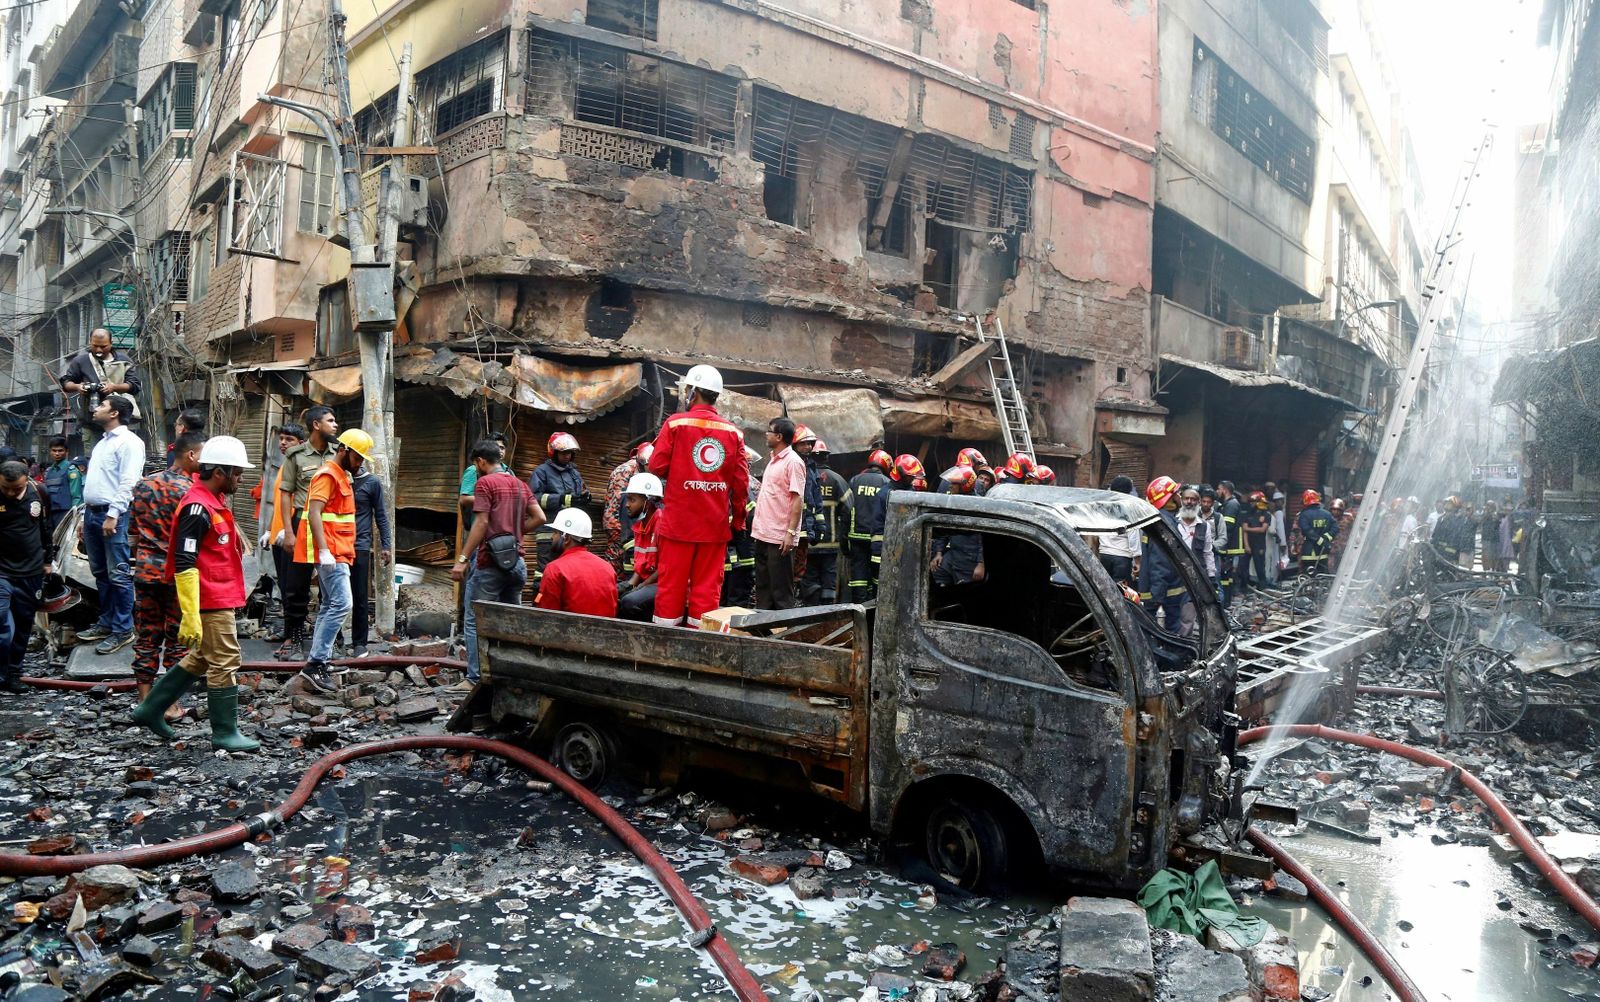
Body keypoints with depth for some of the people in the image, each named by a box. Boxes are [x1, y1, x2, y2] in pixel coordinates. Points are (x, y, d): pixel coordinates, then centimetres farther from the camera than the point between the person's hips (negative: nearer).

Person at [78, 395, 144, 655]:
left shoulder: (128, 441, -8)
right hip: (92, 512, 10)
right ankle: (106, 623, 22)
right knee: (100, 573, 14)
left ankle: (123, 630, -5)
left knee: (118, 575, -7)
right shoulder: (102, 442, 21)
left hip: (112, 514, -10)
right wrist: (86, 515, 21)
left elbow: (129, 482, -17)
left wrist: (113, 514, -22)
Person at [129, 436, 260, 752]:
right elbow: (184, 564, -23)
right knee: (225, 664, -2)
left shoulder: (214, 501, 12)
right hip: (211, 602, -10)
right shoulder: (197, 508, -19)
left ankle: (151, 709, 31)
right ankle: (225, 732, 7)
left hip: (221, 597, 10)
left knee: (200, 659, 20)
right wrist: (190, 616, -25)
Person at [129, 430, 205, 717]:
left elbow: (132, 532, 13)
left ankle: (145, 699, 17)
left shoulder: (144, 484, 6)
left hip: (145, 571, 6)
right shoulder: (187, 490, -14)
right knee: (177, 638, 5)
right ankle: (170, 702, 10)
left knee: (146, 636, 12)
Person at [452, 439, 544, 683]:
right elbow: (539, 518, 8)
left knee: (474, 621, 2)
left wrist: (462, 559, -14)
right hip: (516, 562, 7)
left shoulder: (484, 482, -6)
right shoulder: (520, 484, 14)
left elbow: (481, 523, -14)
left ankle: (476, 678, 1)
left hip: (490, 563, -7)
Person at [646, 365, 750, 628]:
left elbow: (657, 466, -6)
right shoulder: (733, 432, 2)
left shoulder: (675, 423, -5)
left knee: (672, 583, 5)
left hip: (678, 521, -2)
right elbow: (741, 480, 1)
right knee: (708, 586, 7)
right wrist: (739, 518, 13)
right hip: (715, 523, 2)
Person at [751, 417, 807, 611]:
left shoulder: (793, 461, -12)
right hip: (763, 534, 9)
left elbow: (798, 500, -17)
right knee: (763, 587, 16)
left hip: (780, 537, -9)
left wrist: (791, 532, -21)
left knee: (781, 590, -2)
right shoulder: (773, 459, 16)